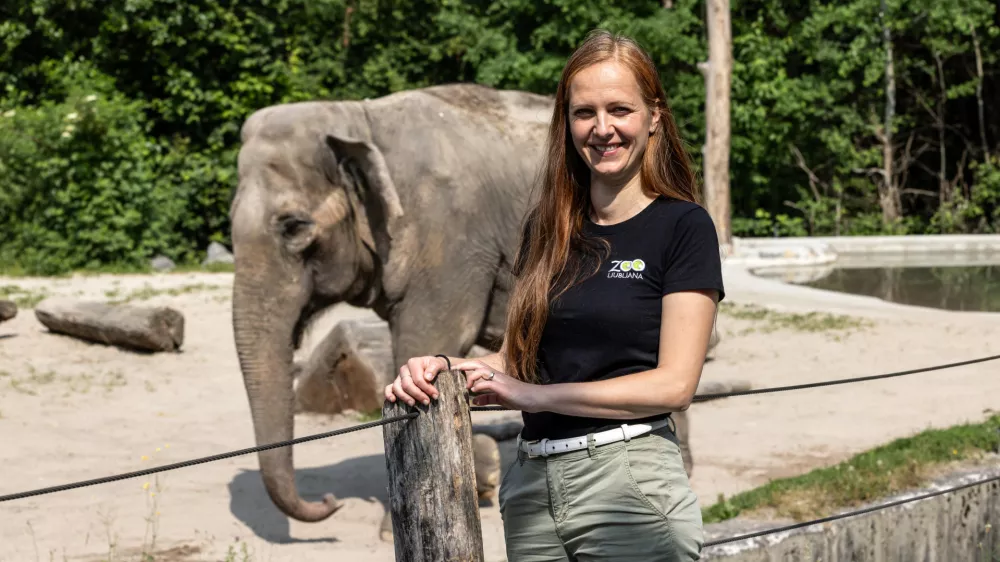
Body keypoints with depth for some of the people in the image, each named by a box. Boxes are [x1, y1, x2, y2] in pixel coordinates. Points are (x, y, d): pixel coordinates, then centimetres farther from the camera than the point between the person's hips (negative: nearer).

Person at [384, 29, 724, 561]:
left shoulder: (684, 226, -5)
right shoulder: (547, 228, 11)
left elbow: (674, 384, -11)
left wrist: (536, 395, -15)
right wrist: (446, 368, -4)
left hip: (628, 481, -5)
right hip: (530, 483, 5)